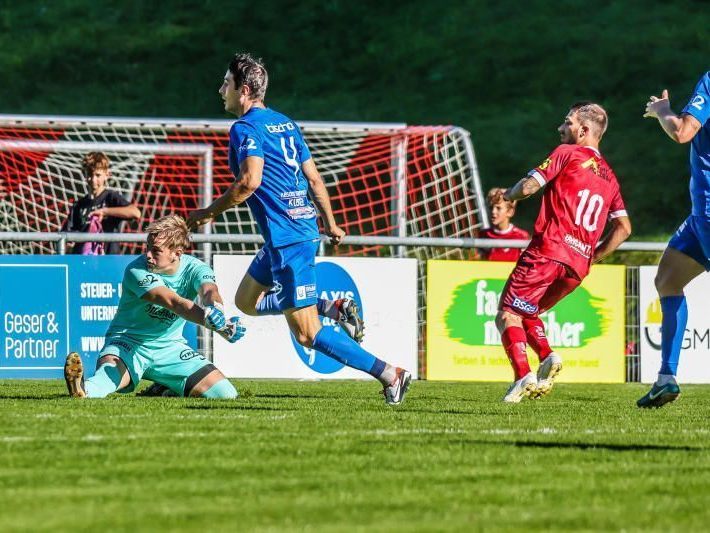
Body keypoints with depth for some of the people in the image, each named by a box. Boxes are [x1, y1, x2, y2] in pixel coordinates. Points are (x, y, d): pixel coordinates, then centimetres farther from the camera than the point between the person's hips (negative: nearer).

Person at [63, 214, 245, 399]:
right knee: (110, 370, -39)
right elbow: (174, 302, -35)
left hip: (169, 345, 5)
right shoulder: (137, 271, -21)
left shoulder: (194, 269, -7)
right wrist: (213, 322, -52)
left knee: (225, 394, -5)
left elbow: (209, 291, -30)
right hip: (128, 342, -5)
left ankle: (168, 388, 19)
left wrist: (215, 310, -58)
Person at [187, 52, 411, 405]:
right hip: (303, 228, 9)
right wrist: (330, 224, 26)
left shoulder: (245, 128, -11)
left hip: (287, 239, -9)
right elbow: (314, 179, 18)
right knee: (246, 301, 23)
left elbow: (250, 180, -24)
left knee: (307, 334, -5)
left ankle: (390, 375, -8)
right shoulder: (285, 123, 15)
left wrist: (210, 212, -13)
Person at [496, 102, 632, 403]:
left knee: (507, 315, -3)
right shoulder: (609, 177, 22)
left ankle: (523, 375, -21)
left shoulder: (567, 153, 3)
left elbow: (529, 187, -6)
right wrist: (593, 256, 23)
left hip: (549, 250, -7)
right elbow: (623, 229, 19)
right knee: (527, 313, 21)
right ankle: (547, 357, -4)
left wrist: (509, 195, 16)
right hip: (579, 265, 7)